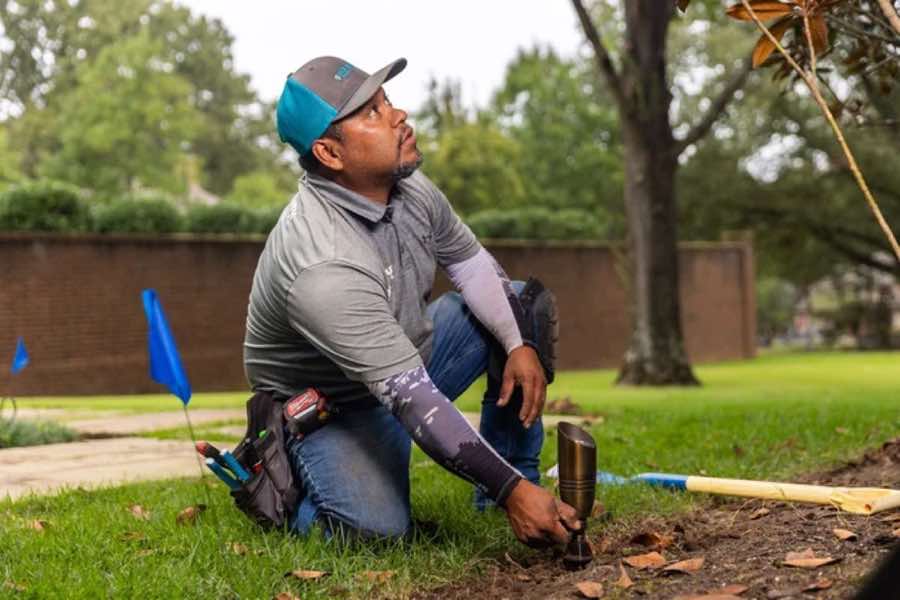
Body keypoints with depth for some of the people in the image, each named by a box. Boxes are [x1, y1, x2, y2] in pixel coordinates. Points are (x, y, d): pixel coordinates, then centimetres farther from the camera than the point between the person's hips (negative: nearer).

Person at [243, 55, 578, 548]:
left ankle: (518, 475, 6)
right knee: (377, 527, -31)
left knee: (523, 301, 2)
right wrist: (511, 491, -38)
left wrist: (519, 344, -11)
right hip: (331, 409, -8)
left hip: (407, 361, 8)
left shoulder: (404, 184, -11)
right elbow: (413, 399, -38)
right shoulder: (322, 266, -36)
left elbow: (470, 263, 5)